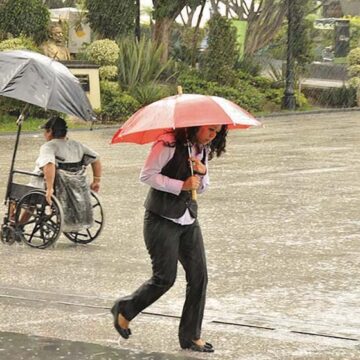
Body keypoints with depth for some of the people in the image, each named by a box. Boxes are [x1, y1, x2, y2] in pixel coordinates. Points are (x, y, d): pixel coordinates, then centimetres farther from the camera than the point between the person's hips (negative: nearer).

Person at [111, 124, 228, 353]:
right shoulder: (169, 145, -15)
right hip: (162, 220, -8)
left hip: (188, 220, 8)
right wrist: (181, 186, -22)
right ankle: (125, 311, 18)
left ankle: (191, 336, 8)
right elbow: (147, 175, -18)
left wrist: (202, 173, -5)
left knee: (199, 276, 0)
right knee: (165, 278, -6)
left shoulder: (204, 150, 10)